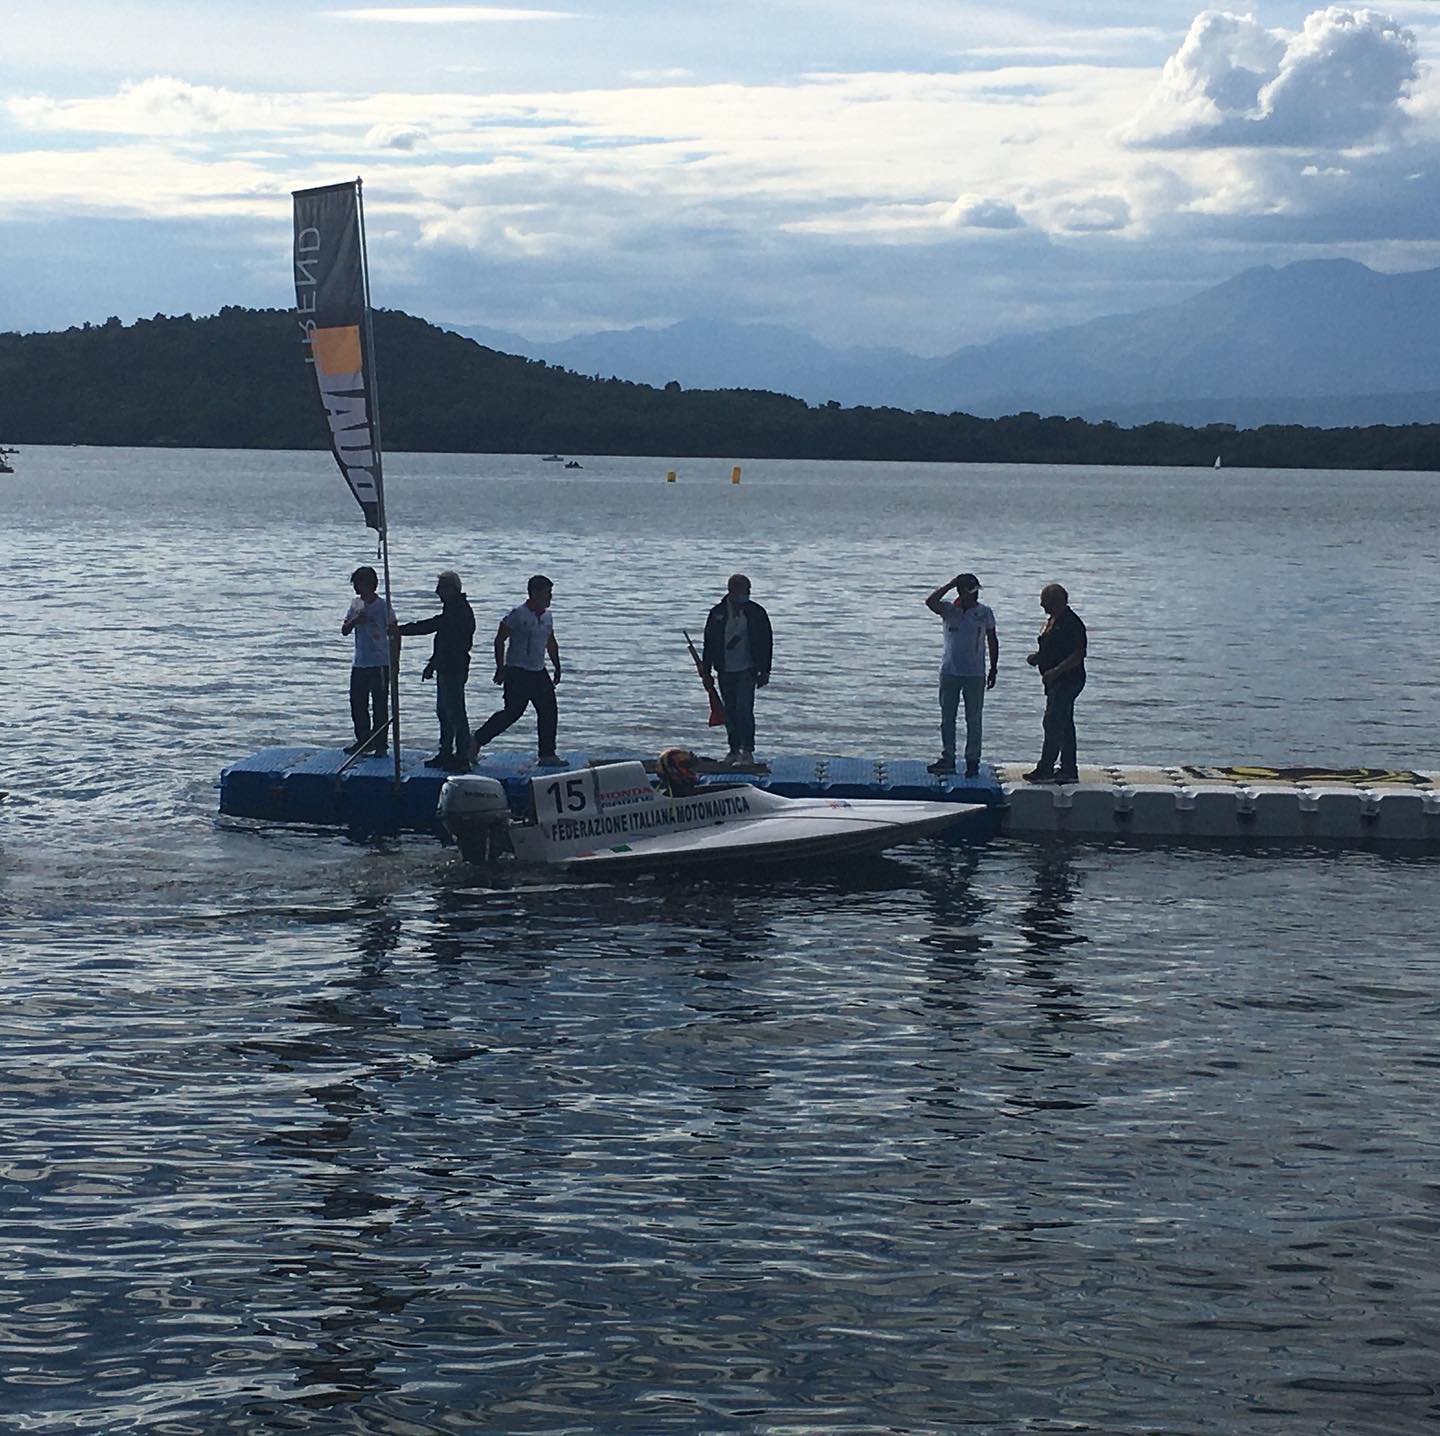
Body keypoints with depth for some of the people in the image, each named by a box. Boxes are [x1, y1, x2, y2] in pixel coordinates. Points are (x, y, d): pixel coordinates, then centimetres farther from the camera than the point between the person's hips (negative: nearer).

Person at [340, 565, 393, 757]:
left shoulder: (382, 606, -7)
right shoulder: (356, 604, 10)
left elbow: (393, 633, -4)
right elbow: (344, 631, 10)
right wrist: (354, 621, -12)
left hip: (380, 663, -6)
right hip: (360, 663, 6)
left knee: (380, 705, -4)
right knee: (357, 703, 9)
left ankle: (380, 745, 0)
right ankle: (363, 741, 22)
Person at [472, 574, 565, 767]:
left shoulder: (547, 617, 11)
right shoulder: (518, 615, -11)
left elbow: (551, 644, 24)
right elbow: (499, 640, -9)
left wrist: (557, 668, 21)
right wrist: (501, 669, -12)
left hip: (539, 672, 7)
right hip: (517, 672, -7)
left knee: (549, 711, 1)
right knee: (512, 712, -8)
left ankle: (547, 754, 6)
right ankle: (477, 740, 5)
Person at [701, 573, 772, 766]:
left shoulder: (756, 612, 0)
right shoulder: (718, 613, 3)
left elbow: (766, 642, 4)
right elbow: (709, 643, 8)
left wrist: (765, 671, 0)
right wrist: (706, 671, 6)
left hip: (747, 670, -3)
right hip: (725, 670, 3)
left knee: (744, 708, -14)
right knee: (730, 712, 8)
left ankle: (748, 750, -10)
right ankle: (734, 750, 17)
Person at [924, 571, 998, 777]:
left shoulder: (984, 613, 0)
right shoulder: (949, 609, -1)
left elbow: (992, 641, 6)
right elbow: (930, 602, -21)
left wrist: (993, 669, 4)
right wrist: (950, 585, -19)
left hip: (975, 674, -1)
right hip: (949, 672, 1)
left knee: (974, 719, 2)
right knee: (947, 718, 6)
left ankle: (972, 761, 7)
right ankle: (948, 759, 13)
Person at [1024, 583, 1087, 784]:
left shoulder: (1071, 623, -16)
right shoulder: (1052, 620, 15)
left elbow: (1078, 654, -20)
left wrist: (1055, 671, -26)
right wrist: (1036, 657, 9)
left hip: (1067, 681, -10)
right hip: (1057, 682, 10)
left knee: (1053, 724, -10)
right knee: (1064, 726, 11)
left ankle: (1045, 769, -9)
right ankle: (1069, 770, 15)